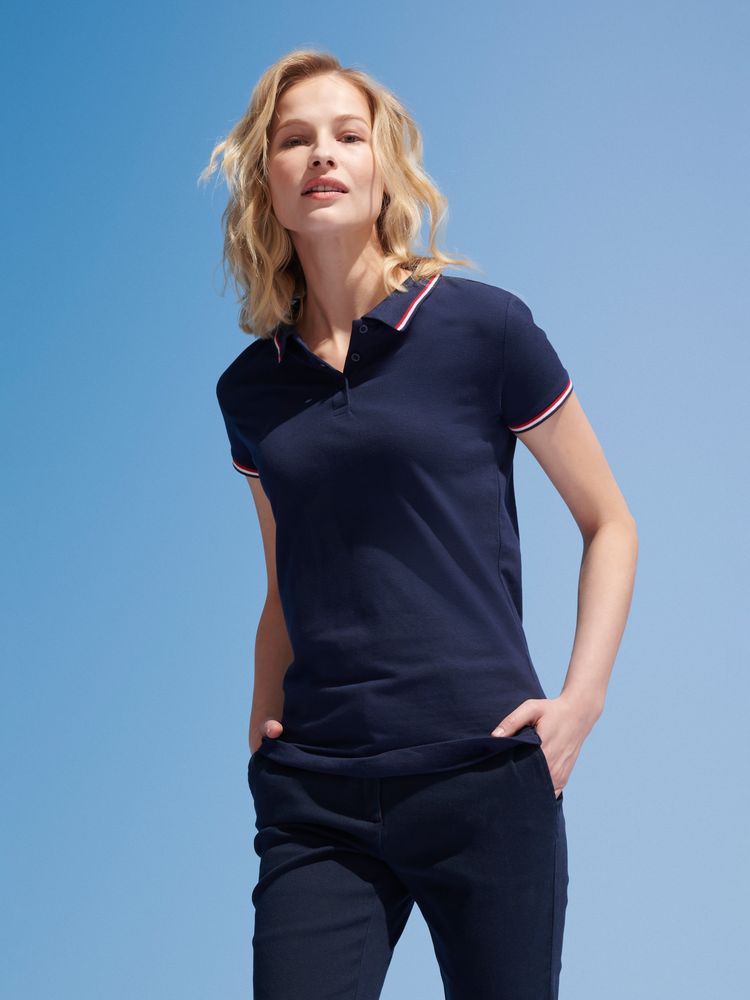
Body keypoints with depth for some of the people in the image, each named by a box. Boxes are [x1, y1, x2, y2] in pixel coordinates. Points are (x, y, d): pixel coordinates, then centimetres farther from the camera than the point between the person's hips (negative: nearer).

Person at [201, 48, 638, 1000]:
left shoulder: (483, 327, -3)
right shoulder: (250, 390, 9)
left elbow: (609, 524, 4)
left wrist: (581, 699, -5)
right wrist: (263, 715, 6)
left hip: (486, 779, -2)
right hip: (315, 799, 3)